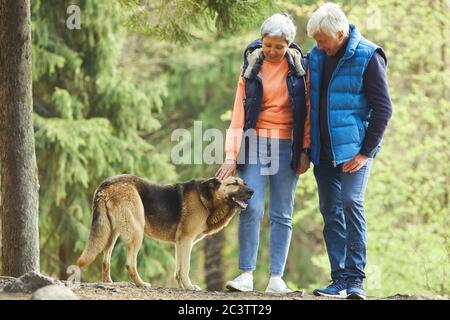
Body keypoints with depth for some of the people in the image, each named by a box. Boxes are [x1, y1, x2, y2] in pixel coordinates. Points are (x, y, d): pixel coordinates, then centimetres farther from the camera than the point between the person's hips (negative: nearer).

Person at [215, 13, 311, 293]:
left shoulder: (298, 67, 3)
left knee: (282, 215, 1)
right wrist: (231, 155, -5)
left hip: (286, 146, 0)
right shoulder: (252, 67, 4)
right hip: (255, 142, 0)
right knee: (251, 209, -11)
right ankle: (246, 274, -10)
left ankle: (276, 278, 1)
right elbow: (239, 114, 2)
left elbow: (307, 112, 4)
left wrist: (305, 151, -1)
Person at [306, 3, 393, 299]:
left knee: (351, 203, -17)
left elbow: (383, 108, -10)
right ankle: (340, 280, 11)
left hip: (354, 148, -6)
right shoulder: (317, 56, 8)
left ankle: (356, 278, -12)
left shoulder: (367, 57, -11)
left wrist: (367, 152, -13)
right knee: (331, 211, 5)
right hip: (324, 149, 6)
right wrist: (307, 147, 14)